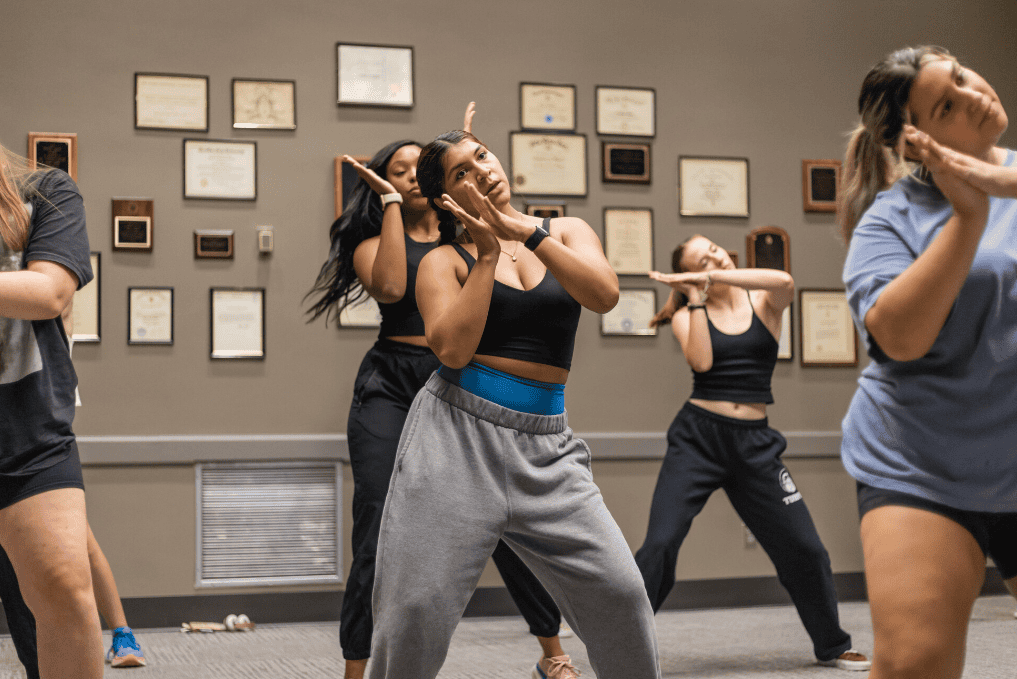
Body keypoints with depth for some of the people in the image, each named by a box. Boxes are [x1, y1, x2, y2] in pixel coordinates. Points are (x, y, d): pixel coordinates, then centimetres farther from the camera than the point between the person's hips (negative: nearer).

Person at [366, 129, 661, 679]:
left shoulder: (567, 232, 12)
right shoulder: (444, 261, 5)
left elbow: (604, 295, -8)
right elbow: (453, 348, -12)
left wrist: (527, 231, -11)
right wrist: (488, 255, -8)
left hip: (544, 442, 2)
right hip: (458, 431, -2)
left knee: (618, 588, -7)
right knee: (418, 603, -6)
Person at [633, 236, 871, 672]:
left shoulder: (764, 303, 6)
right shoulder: (687, 316, 3)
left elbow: (784, 281, -19)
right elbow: (701, 360, -16)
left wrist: (715, 275, -17)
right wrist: (696, 297, -9)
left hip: (754, 442, 2)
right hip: (698, 435, -2)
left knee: (804, 549, 5)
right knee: (660, 544, -15)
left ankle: (832, 646, 27)